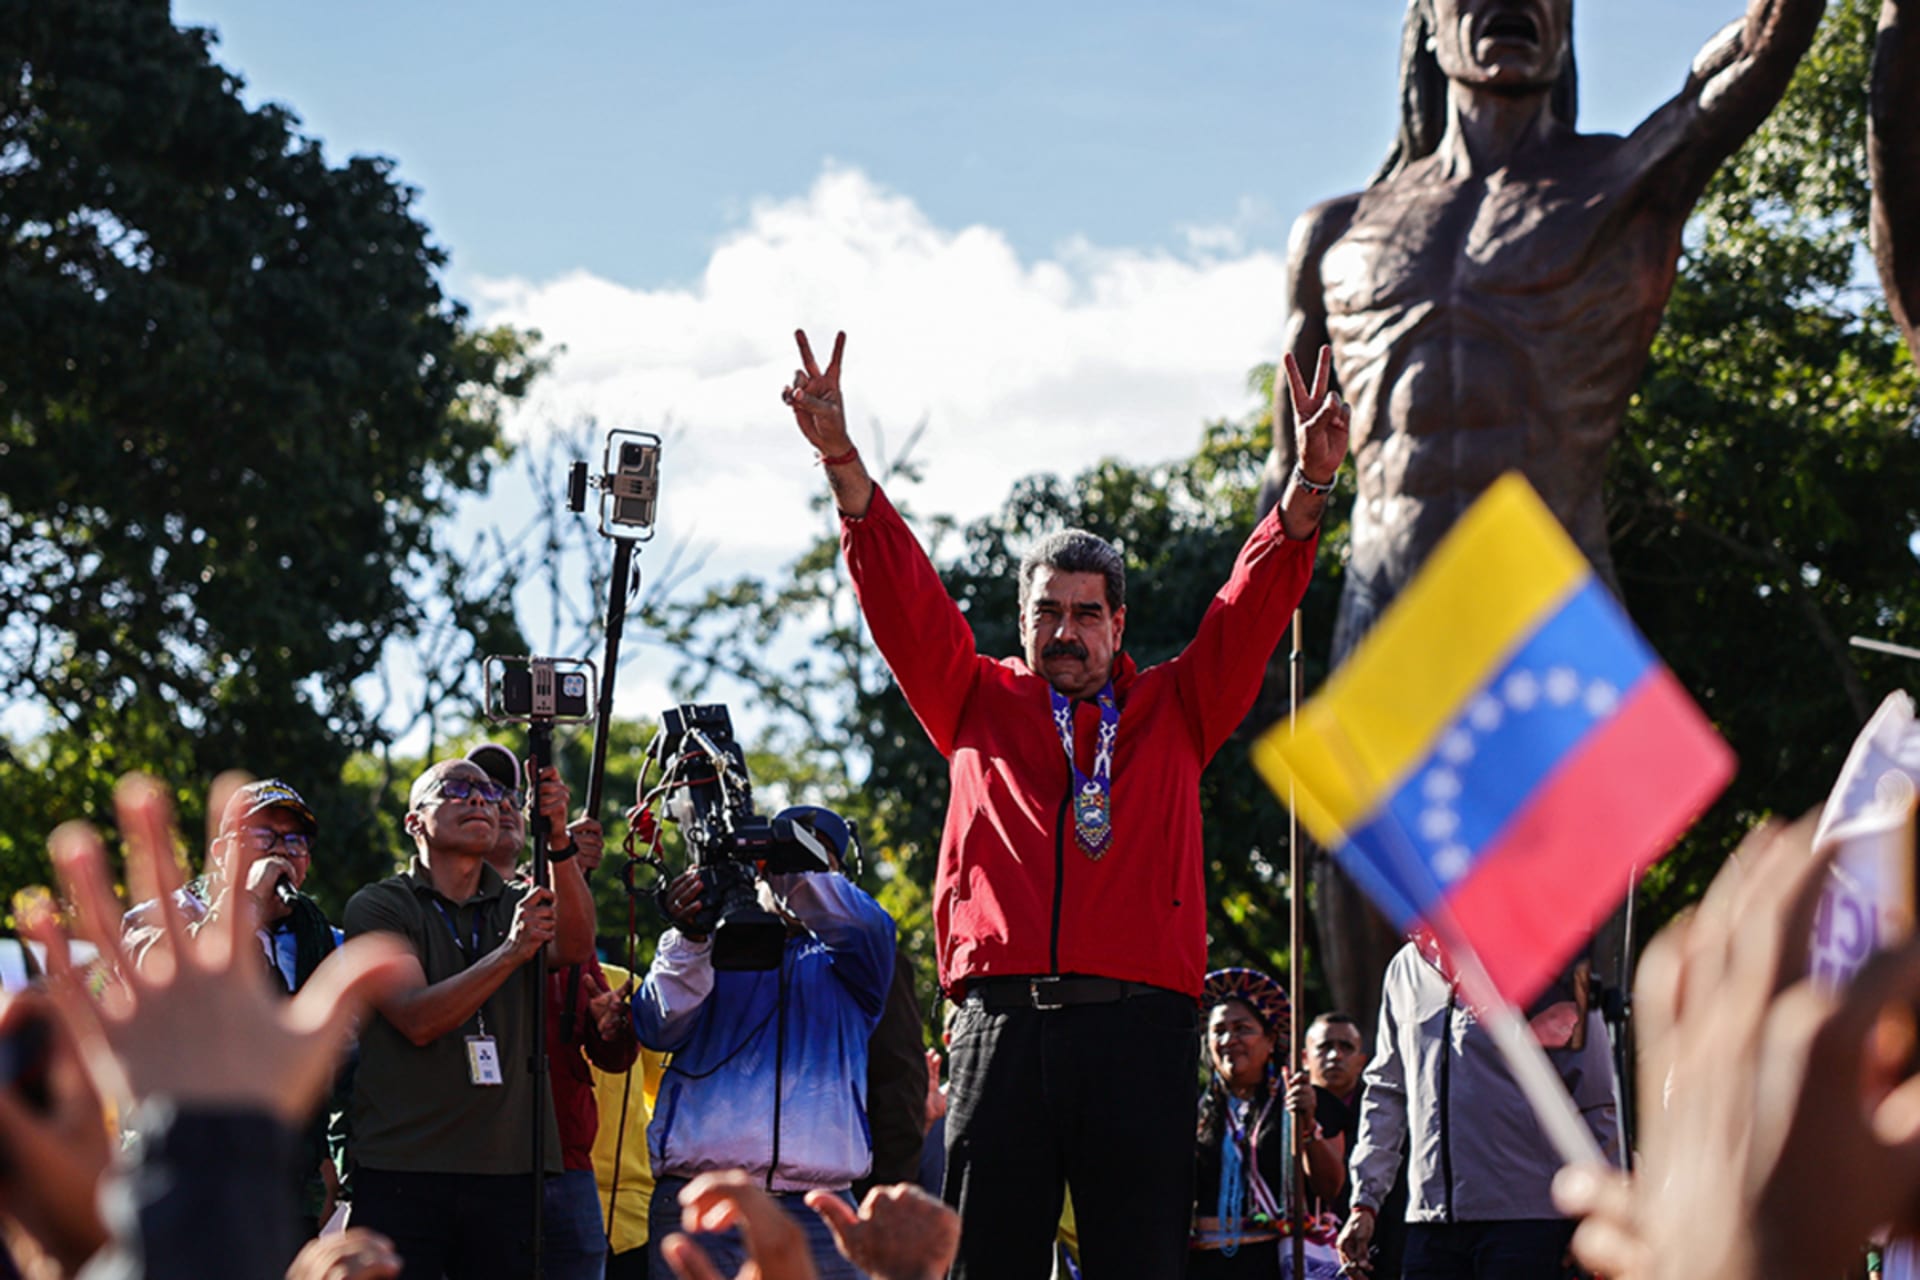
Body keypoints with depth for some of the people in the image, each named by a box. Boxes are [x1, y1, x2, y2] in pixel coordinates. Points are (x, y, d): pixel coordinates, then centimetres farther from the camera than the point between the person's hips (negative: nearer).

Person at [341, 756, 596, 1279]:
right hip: (402, 1173, -3)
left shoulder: (523, 905, 15)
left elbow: (575, 947, -8)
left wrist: (559, 840, -22)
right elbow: (417, 1019, -10)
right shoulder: (378, 906, 4)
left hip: (509, 1172, 3)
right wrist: (510, 952, -21)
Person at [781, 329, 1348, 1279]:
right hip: (1001, 1026, 0)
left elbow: (1251, 610, 9)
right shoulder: (981, 706, 18)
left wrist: (1307, 488, -6)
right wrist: (846, 469, -2)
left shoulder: (1175, 711, 18)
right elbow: (906, 605, 9)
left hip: (1137, 1030, 0)